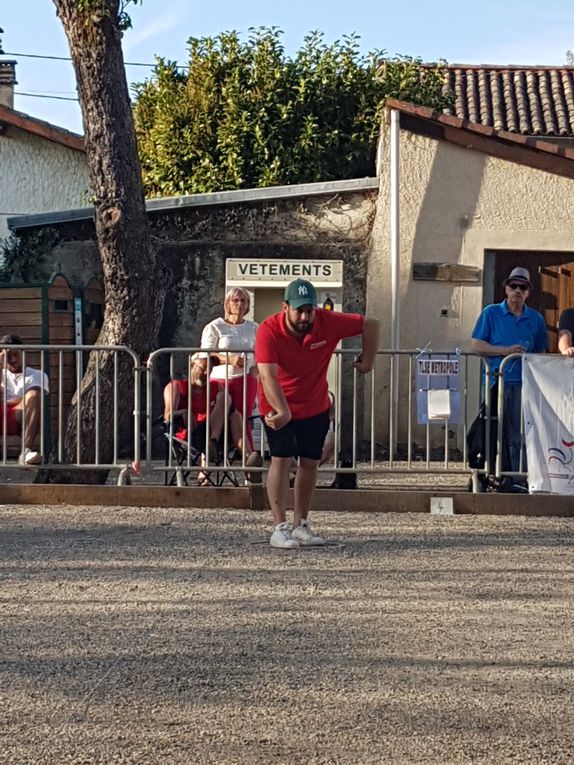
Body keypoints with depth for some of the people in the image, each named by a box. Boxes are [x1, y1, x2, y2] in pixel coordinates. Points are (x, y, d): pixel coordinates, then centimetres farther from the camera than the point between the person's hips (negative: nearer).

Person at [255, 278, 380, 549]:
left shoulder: (328, 322, -17)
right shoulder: (269, 331, -25)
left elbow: (370, 325, -4)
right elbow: (268, 377, -33)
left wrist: (368, 360, -3)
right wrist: (283, 412, -42)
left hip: (316, 407, 4)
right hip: (278, 407, -4)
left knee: (309, 463, 7)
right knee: (282, 460, -12)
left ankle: (301, 525, 17)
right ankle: (280, 528, -12)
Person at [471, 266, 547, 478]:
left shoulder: (536, 319, 14)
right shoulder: (491, 313, 7)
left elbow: (540, 352, 19)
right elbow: (476, 345, 1)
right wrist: (506, 351, -9)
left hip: (524, 383, 1)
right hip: (496, 382, -1)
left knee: (520, 436, -6)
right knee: (497, 434, 2)